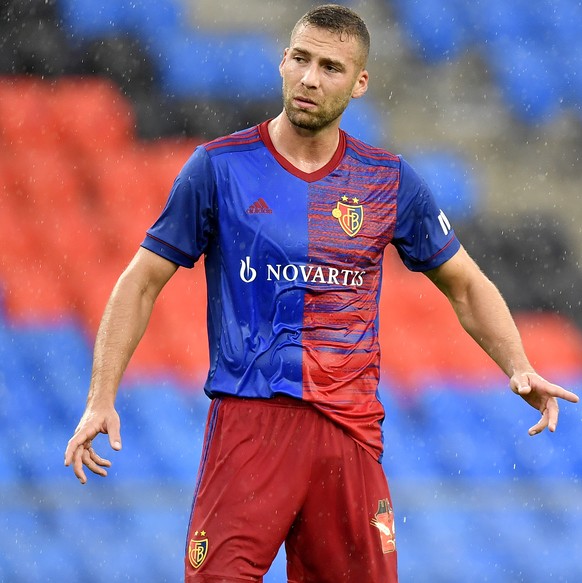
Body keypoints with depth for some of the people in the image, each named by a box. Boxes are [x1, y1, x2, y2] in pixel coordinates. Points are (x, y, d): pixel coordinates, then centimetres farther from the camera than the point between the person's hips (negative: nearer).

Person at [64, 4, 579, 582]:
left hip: (351, 427, 3)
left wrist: (518, 369, 2)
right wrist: (102, 398, -5)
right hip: (248, 420, -3)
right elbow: (143, 282, 4)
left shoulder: (389, 182, 8)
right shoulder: (218, 167, 1)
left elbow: (465, 284, 18)